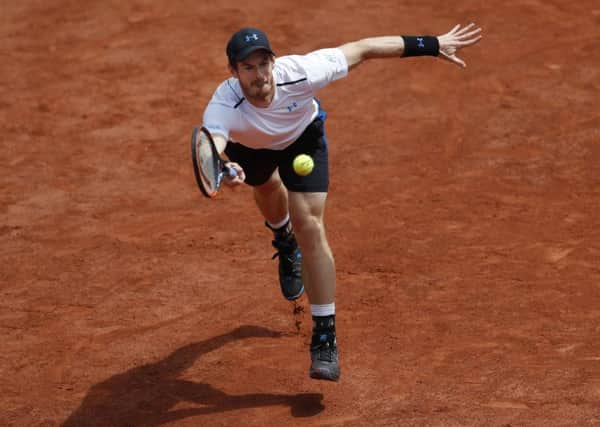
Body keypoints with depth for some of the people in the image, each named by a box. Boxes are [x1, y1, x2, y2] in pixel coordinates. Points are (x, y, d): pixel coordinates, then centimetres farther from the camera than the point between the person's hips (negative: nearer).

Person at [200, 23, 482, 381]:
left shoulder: (299, 73, -42)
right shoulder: (224, 107, -46)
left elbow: (361, 50, -31)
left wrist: (432, 45, -27)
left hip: (302, 134, -1)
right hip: (249, 144, 1)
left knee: (309, 226, -18)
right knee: (267, 192, 33)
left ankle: (325, 341, -14)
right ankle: (286, 246, 71)